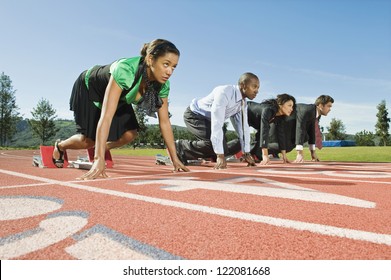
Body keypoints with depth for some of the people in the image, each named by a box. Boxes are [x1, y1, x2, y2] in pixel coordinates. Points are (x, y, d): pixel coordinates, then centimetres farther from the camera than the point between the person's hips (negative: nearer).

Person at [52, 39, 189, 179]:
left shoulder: (162, 85, -25)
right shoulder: (125, 70, -43)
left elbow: (164, 122, -18)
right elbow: (106, 116, -48)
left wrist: (175, 159, -20)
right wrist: (99, 161, -53)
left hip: (119, 98, 5)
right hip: (88, 89, -5)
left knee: (129, 135, -6)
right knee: (89, 140, -7)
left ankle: (101, 150, 25)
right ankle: (59, 146, 28)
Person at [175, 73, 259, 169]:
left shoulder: (243, 102, -6)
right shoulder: (224, 93, -32)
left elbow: (243, 126, -2)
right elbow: (216, 124, -38)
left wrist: (247, 154, -4)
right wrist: (220, 156, -40)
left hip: (208, 119, 9)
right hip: (194, 115, -8)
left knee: (224, 149, -3)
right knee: (213, 143, -29)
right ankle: (180, 147, -8)